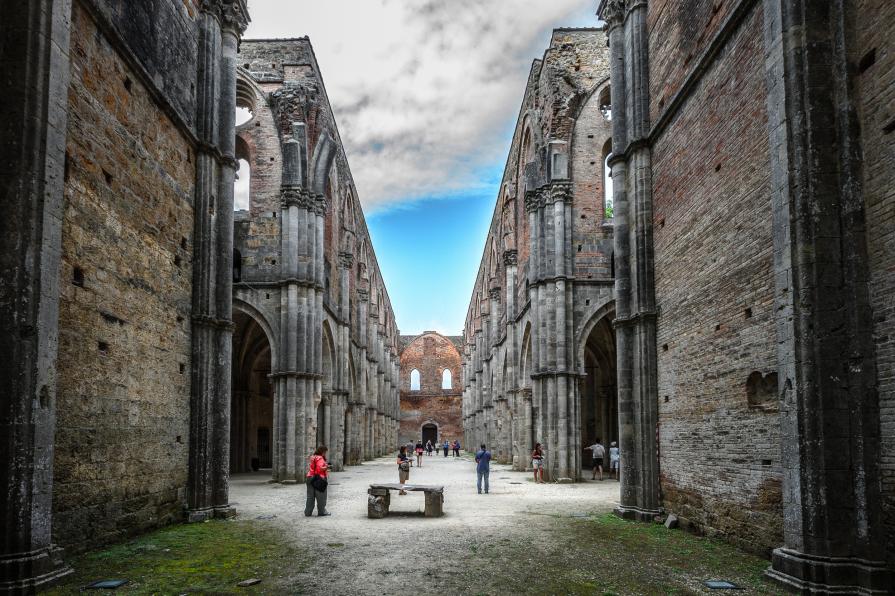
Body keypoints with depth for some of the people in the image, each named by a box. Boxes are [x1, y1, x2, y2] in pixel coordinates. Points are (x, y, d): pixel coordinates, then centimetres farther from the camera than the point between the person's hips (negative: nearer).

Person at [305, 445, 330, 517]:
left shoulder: (313, 458, 13)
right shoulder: (320, 459, -14)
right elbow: (320, 468, -25)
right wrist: (326, 467, -6)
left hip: (310, 478, 8)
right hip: (319, 479, -8)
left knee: (310, 496, 12)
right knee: (321, 496, 3)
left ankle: (308, 512, 13)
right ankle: (321, 511, 10)